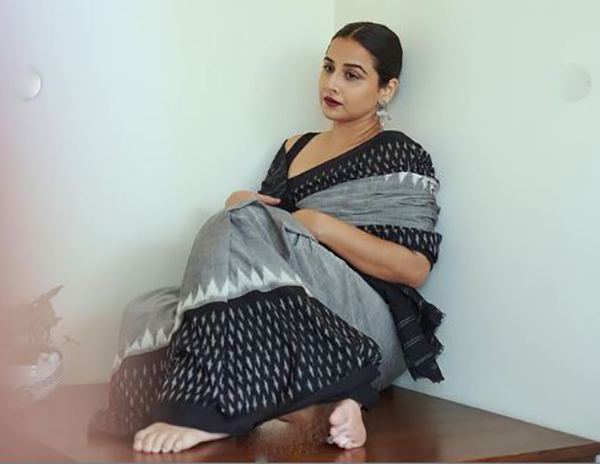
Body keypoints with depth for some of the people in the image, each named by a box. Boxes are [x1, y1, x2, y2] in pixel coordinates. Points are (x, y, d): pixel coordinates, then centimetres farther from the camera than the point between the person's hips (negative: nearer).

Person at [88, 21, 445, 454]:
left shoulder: (400, 157, 4)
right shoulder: (295, 147, 24)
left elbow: (415, 268, -7)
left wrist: (321, 225, -13)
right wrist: (241, 206, 4)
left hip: (366, 326, -6)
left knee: (239, 228, -27)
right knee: (147, 312, -20)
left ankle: (211, 410, -35)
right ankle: (321, 405, -33)